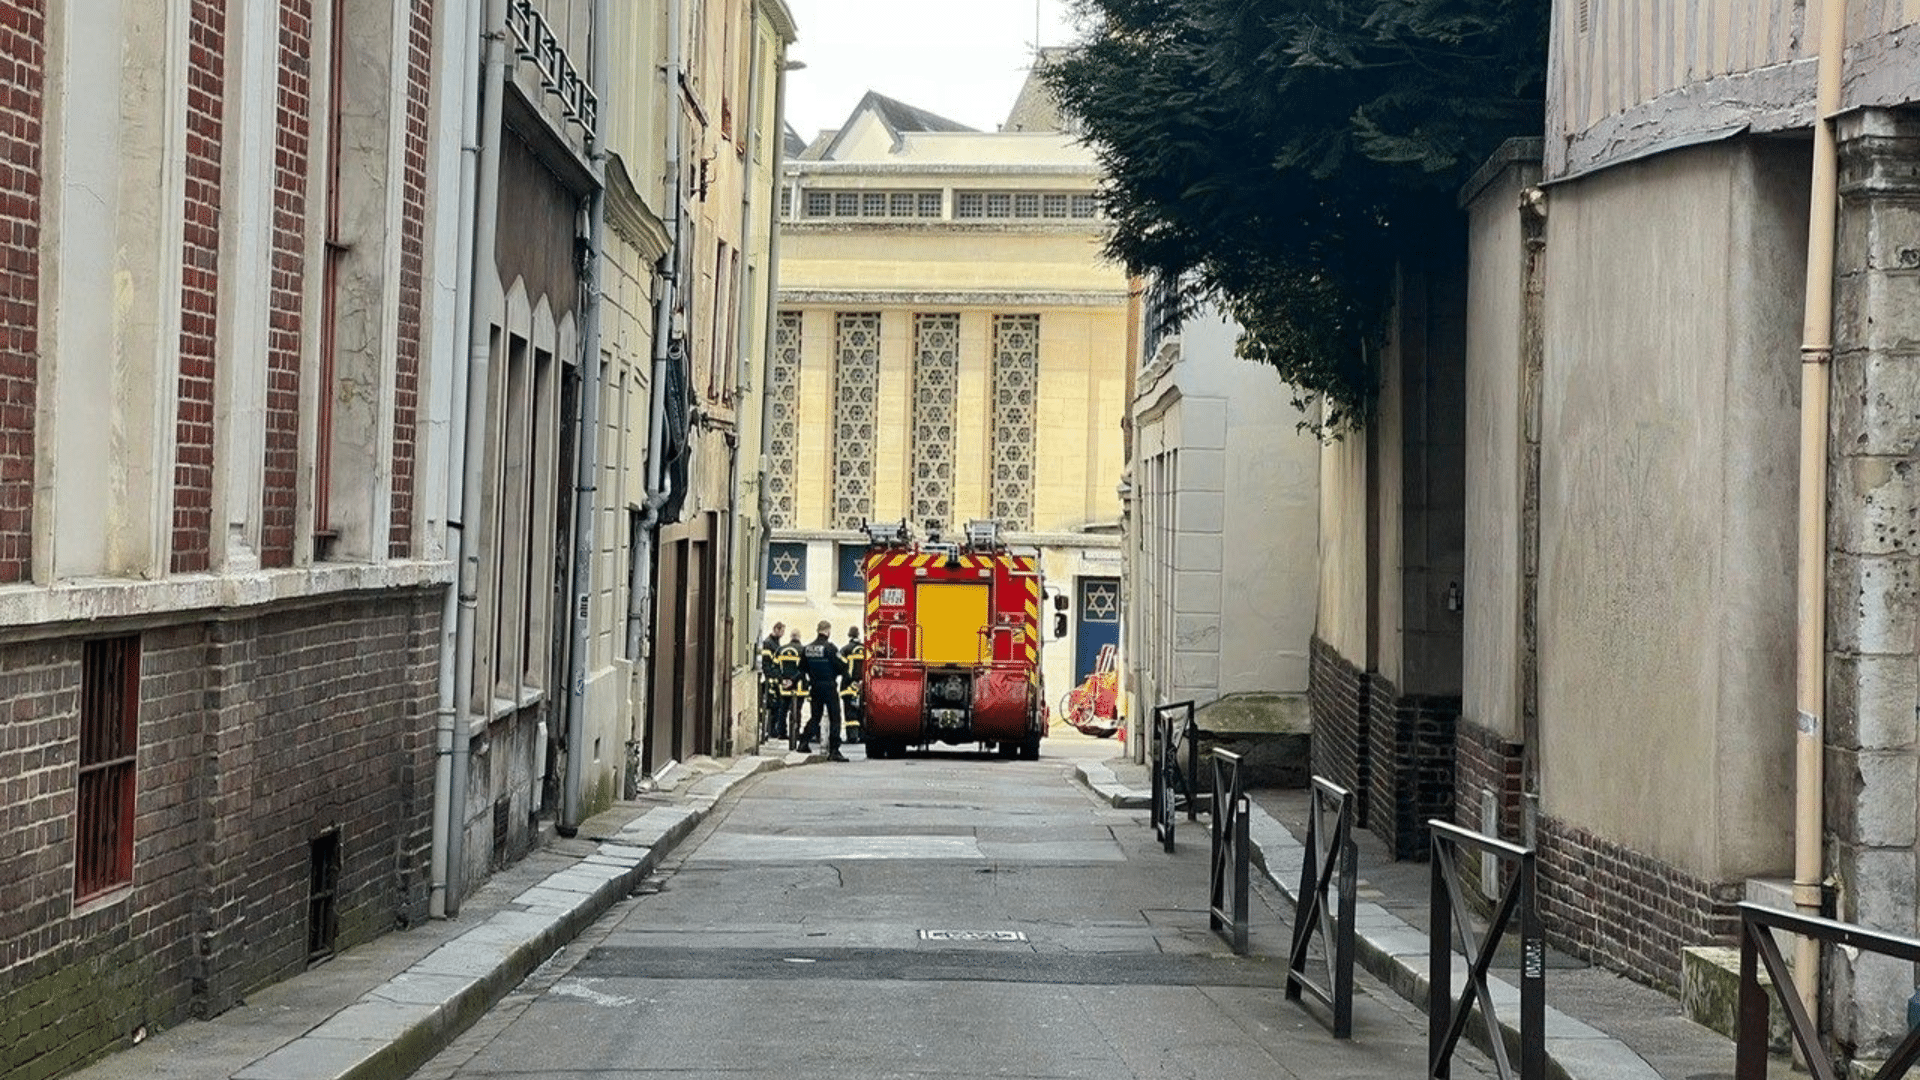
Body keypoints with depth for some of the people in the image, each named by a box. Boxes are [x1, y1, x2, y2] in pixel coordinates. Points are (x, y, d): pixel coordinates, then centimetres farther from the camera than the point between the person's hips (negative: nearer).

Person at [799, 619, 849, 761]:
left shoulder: (807, 648, 5)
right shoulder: (830, 647, -14)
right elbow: (842, 667, -14)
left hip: (814, 687, 6)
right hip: (829, 687, -6)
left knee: (814, 716, 18)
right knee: (834, 718, -1)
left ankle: (804, 742, 7)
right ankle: (834, 751, -4)